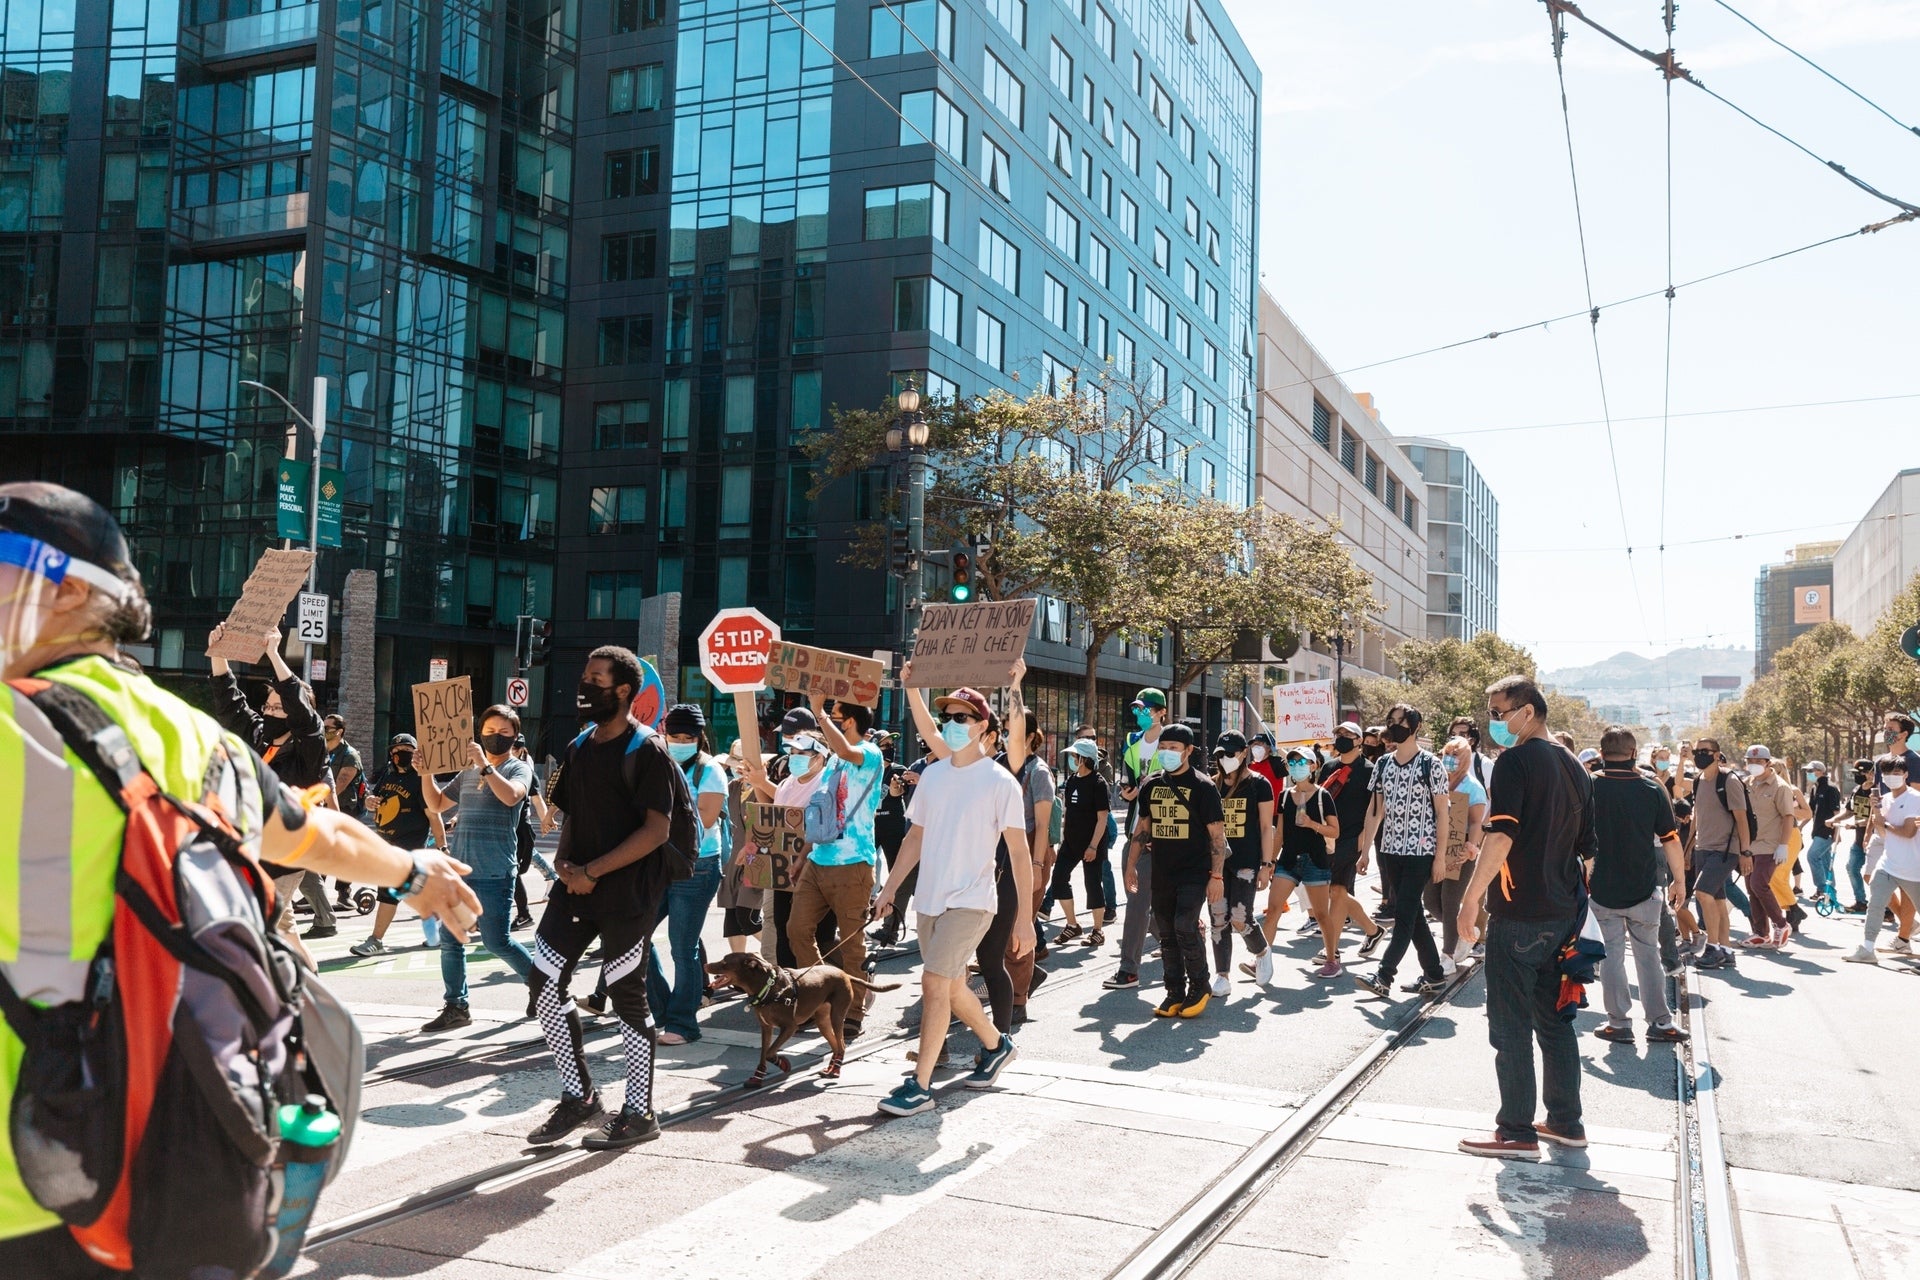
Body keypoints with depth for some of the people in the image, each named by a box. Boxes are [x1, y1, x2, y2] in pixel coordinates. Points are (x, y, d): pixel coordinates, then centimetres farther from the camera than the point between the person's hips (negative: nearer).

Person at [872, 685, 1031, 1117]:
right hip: (928, 899, 6)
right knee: (952, 988, 15)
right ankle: (996, 1045, 39)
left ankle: (920, 1085, -6)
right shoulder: (932, 775, 8)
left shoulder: (1000, 782, -9)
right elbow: (915, 837, 16)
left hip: (971, 901, -6)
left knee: (934, 982, -14)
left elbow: (1019, 851, -9)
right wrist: (889, 888, 13)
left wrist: (1024, 916, -12)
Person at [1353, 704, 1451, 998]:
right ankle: (1434, 974, 20)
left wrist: (1439, 856, -10)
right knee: (1413, 914, 11)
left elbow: (1441, 813, -6)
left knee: (1405, 915, -8)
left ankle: (1384, 977, -9)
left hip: (1420, 852, -6)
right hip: (1391, 851, 6)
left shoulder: (1431, 765, -7)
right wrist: (1365, 850, 10)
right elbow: (1375, 809, 13)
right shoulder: (1383, 764, 8)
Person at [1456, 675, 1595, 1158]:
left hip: (1519, 914, -8)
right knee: (1553, 1019, 16)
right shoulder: (1573, 766, 12)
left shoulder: (1516, 760, -13)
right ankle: (1565, 1122, 22)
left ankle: (1516, 1131, 5)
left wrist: (1472, 897, -18)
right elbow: (1586, 844, 17)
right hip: (1563, 913, 8)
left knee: (1510, 1026, 0)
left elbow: (1501, 835, -23)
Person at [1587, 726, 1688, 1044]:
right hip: (1643, 888, 1)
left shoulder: (1590, 787, -8)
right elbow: (1670, 839, -3)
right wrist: (1679, 880, 9)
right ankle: (1660, 1023, 13)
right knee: (1648, 953, 11)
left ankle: (1619, 1023, 9)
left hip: (1602, 888, 0)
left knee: (1612, 953, 7)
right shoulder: (1652, 788, -7)